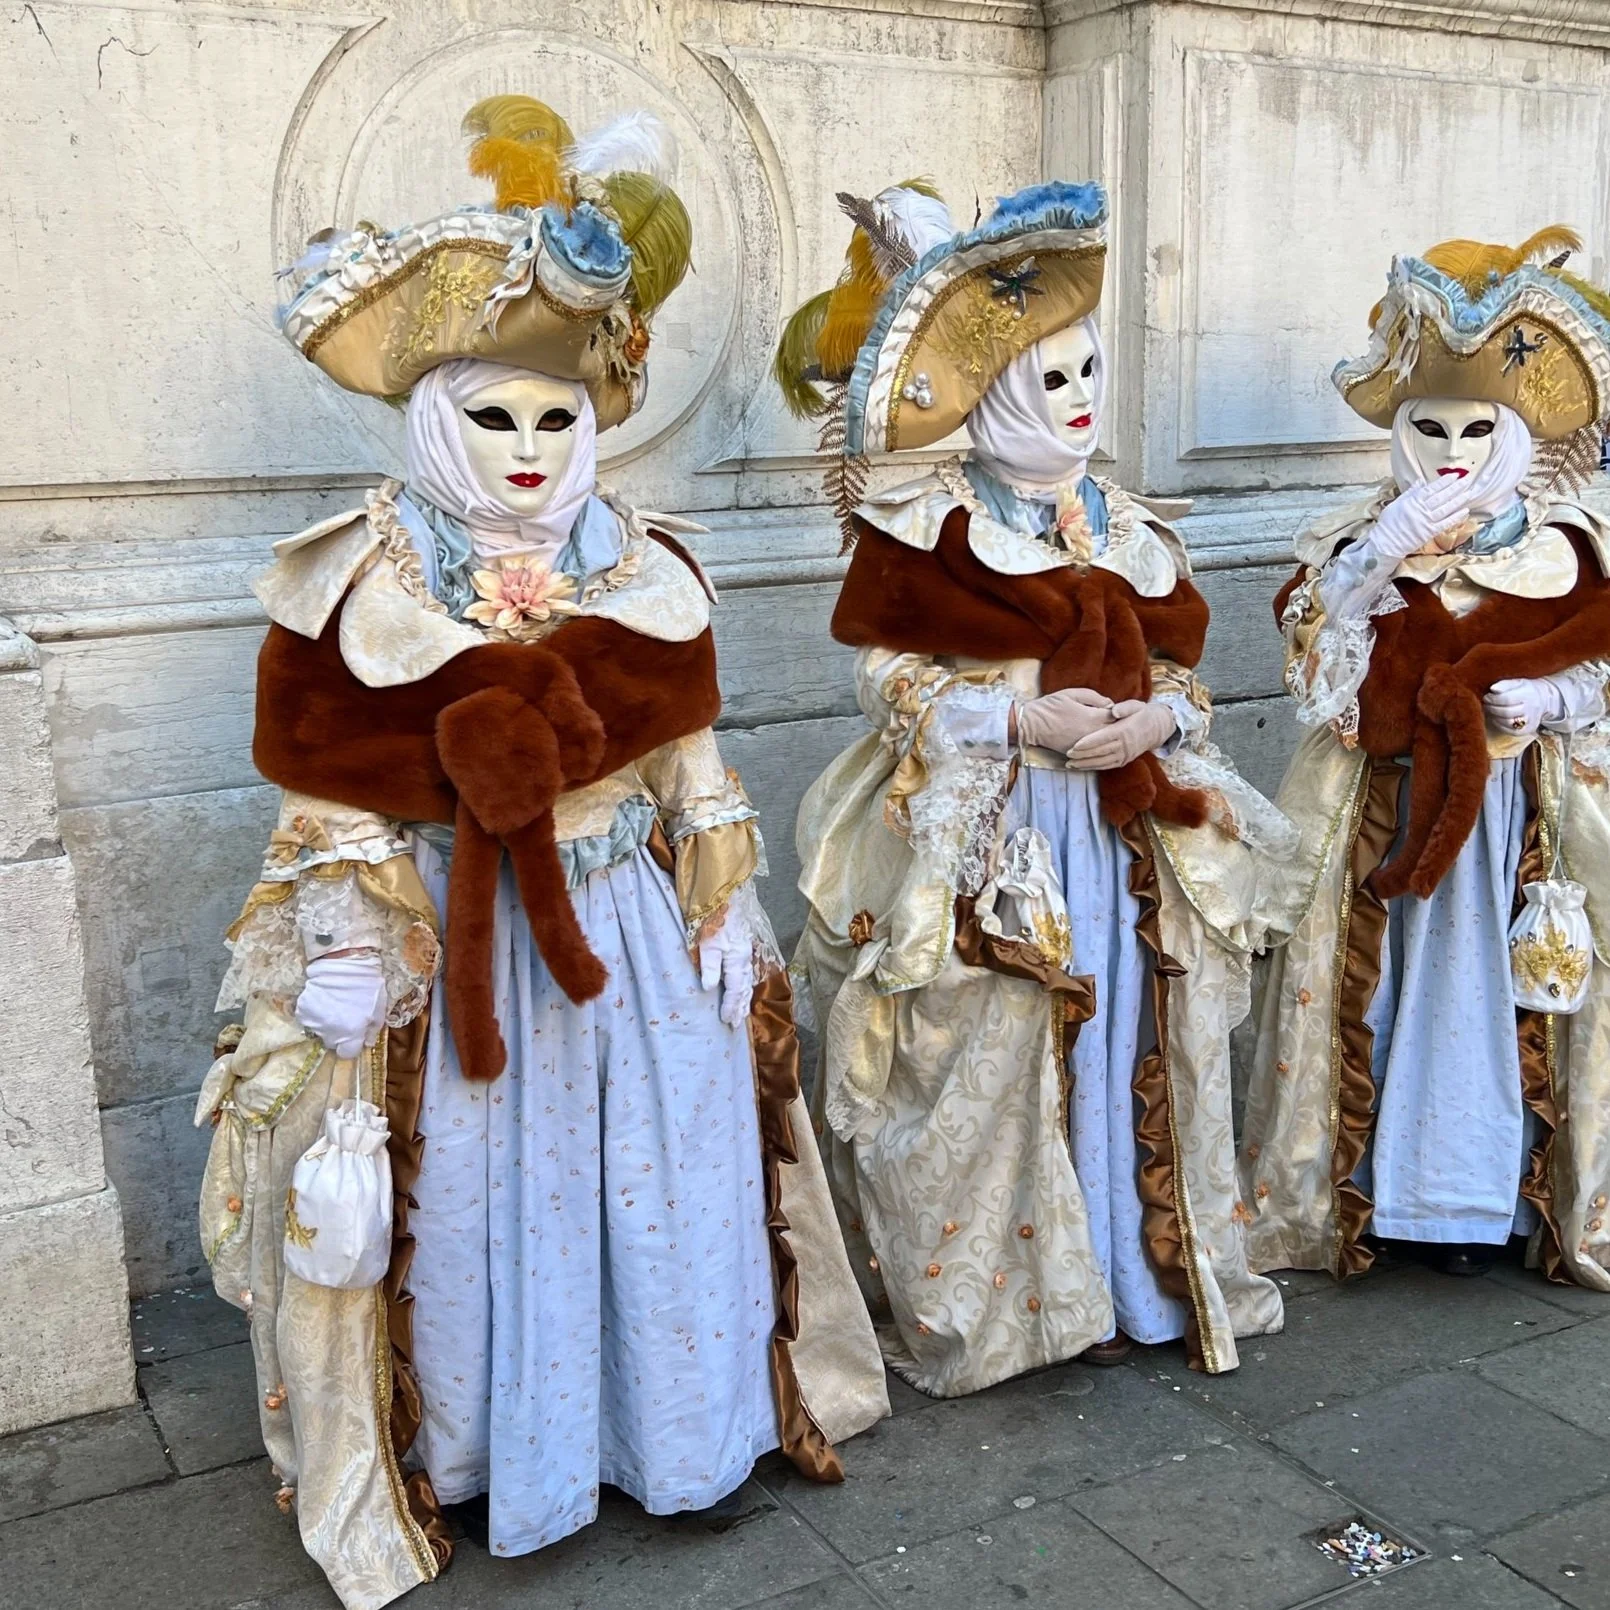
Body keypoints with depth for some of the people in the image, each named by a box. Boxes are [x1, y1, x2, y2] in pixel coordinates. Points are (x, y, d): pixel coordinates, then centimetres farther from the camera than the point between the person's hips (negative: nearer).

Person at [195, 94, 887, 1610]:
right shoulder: (364, 590, -8)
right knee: (472, 1186, 9)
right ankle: (472, 1449, 31)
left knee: (669, 1169, 11)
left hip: (632, 926, 3)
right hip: (454, 947, -3)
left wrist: (725, 907, 5)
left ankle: (683, 1425, 32)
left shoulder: (646, 573, 2)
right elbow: (331, 795, -7)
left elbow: (691, 758, 7)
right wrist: (350, 962, -9)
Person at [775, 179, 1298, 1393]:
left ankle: (1114, 1276, 26)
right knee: (987, 1066, -1)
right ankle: (978, 1295, 17)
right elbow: (885, 671, -6)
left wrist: (1160, 719, -9)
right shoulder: (931, 528, -4)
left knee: (1125, 1048, 7)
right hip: (984, 841, -4)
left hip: (1128, 830, 5)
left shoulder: (1130, 527, 12)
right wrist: (1017, 717, -16)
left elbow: (1178, 667, 14)